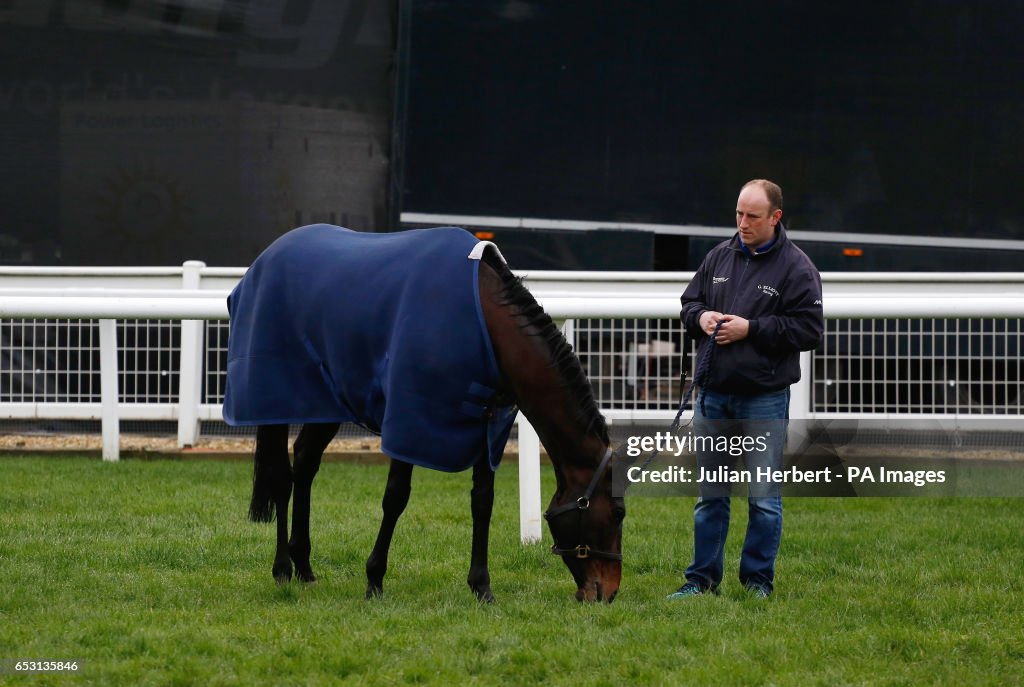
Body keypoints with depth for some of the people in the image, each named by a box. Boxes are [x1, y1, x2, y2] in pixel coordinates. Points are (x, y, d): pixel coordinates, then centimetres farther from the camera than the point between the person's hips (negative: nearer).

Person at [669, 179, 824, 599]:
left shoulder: (796, 267, -5)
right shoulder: (720, 257, 10)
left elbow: (809, 329, -11)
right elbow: (688, 301, 19)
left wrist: (751, 328, -16)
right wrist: (700, 316, -4)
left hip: (765, 402, -4)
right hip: (713, 397, 5)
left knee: (764, 498, 0)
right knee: (710, 495, 10)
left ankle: (758, 579, 11)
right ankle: (702, 578, 17)